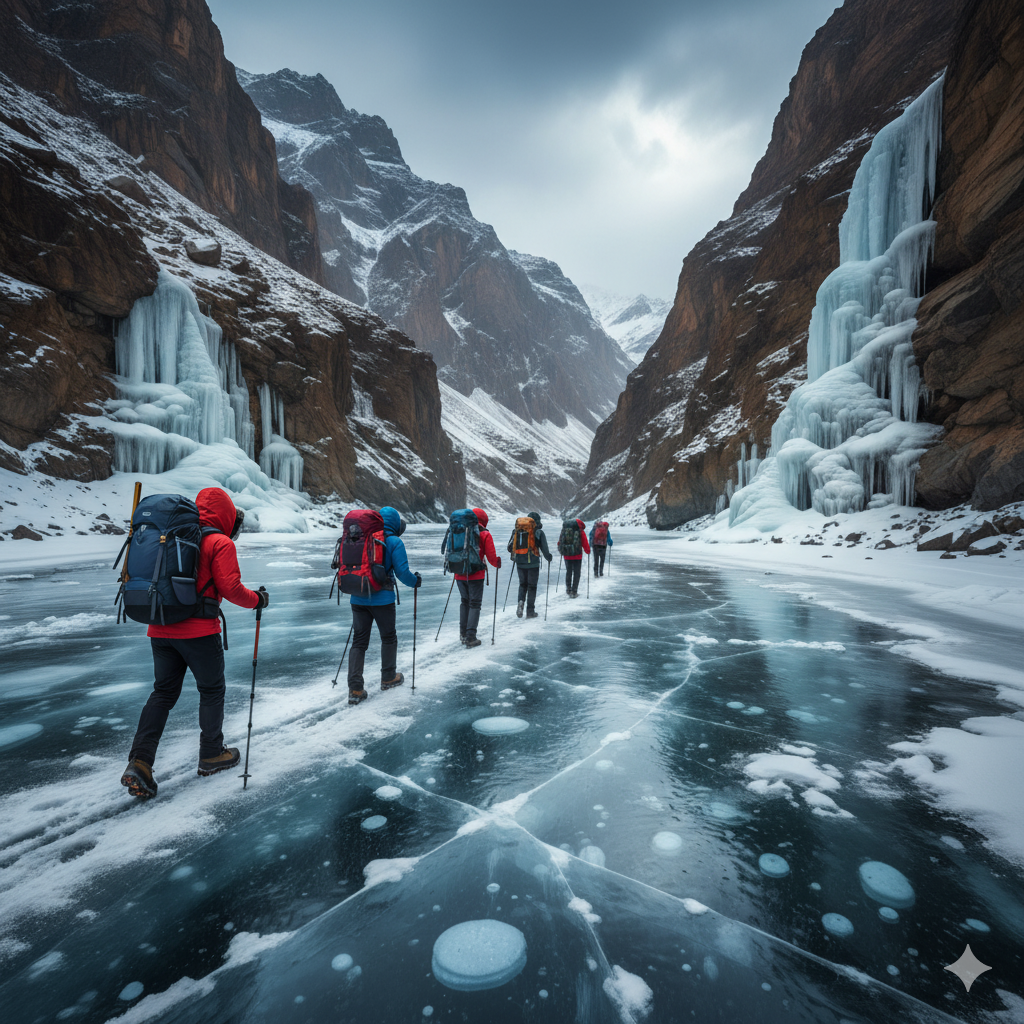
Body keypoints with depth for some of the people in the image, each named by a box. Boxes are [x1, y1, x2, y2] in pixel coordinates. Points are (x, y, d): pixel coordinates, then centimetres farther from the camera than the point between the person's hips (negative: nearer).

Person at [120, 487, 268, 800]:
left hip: (160, 630, 6)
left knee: (163, 693, 16)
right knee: (211, 691, 11)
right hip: (198, 632, -6)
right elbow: (229, 587, -15)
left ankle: (139, 761, 5)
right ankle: (211, 755, 23)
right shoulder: (220, 543, -9)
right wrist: (257, 599, 0)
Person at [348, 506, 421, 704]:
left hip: (358, 598, 4)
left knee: (359, 641, 9)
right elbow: (402, 572, -13)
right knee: (389, 637, 16)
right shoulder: (394, 542, -9)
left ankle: (355, 689, 5)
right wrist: (416, 580, 7)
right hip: (382, 599, -4)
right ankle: (388, 677, 30)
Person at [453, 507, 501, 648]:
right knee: (475, 604, 3)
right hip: (476, 575, -4)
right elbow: (491, 557, -7)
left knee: (465, 602, 19)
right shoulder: (485, 535, -6)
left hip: (460, 574, 4)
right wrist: (498, 564, 14)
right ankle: (471, 637, -3)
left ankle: (463, 633, 21)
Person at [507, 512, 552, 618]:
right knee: (532, 586, 8)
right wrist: (549, 558, 15)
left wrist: (514, 556, 29)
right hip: (533, 563, -3)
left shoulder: (517, 530, 6)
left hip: (520, 563, 3)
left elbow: (510, 547, 10)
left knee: (523, 584, 19)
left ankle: (521, 601, -6)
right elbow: (544, 548, -3)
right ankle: (530, 611, 10)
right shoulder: (538, 532, -4)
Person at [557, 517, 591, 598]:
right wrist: (588, 551, 13)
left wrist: (561, 551, 27)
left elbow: (560, 542, 13)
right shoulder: (580, 532, -4)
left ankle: (568, 590, 17)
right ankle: (574, 592, 1)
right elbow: (585, 543, -4)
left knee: (568, 572, 17)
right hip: (577, 556, -3)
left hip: (567, 556, 3)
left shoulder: (564, 530, 8)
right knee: (576, 573, 5)